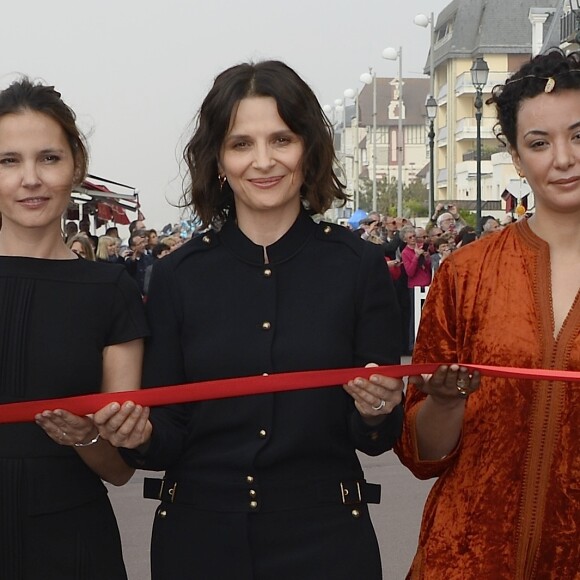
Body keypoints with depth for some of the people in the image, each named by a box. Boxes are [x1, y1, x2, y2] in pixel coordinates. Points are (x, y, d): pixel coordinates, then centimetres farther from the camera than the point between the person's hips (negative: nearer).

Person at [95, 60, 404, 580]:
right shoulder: (176, 275, -2)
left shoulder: (360, 265, -5)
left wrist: (376, 412, -22)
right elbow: (169, 437, 1)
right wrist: (142, 435, -20)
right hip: (198, 537, 1)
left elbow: (380, 439, -1)